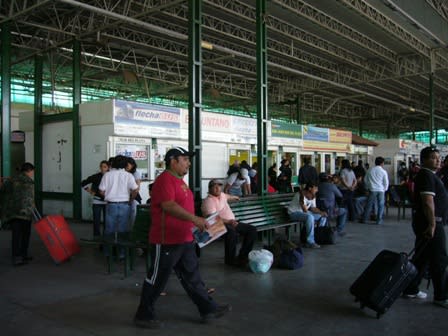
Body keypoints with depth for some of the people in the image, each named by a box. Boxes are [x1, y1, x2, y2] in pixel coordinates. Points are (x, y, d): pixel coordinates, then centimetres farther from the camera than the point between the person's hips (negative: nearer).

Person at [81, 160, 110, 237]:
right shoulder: (96, 177, -3)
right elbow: (83, 183, 6)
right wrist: (90, 191, 1)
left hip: (107, 202, 1)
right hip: (97, 201, -1)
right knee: (96, 220, 3)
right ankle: (96, 236, 12)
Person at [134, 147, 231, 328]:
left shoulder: (179, 180, 16)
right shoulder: (165, 179, -16)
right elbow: (169, 206, -28)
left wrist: (196, 224, 21)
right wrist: (194, 219, -31)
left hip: (184, 240, 10)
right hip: (166, 241, -10)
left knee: (192, 276, 14)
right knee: (157, 279, 3)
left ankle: (208, 309, 22)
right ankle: (143, 315, 17)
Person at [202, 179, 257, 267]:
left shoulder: (222, 195, 15)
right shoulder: (208, 201, -12)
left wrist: (234, 197, 63)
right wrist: (229, 221, -33)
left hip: (232, 222, 9)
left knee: (252, 230, -4)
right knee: (231, 232, -40)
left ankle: (243, 256, -2)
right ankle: (230, 259, -22)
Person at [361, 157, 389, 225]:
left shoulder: (370, 170, 3)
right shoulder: (383, 171, -4)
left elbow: (366, 180, 9)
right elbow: (386, 182, 0)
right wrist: (385, 189, 15)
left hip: (372, 189, 2)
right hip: (381, 190, -2)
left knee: (369, 204, 7)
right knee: (381, 205, 7)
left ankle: (364, 219, 10)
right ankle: (379, 220, 7)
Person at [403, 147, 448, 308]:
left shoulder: (429, 175, 17)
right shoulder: (427, 175, -16)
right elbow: (428, 202, -24)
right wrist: (432, 224, -25)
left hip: (428, 223, 10)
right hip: (430, 223, -10)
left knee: (422, 257, 15)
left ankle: (410, 289, 23)